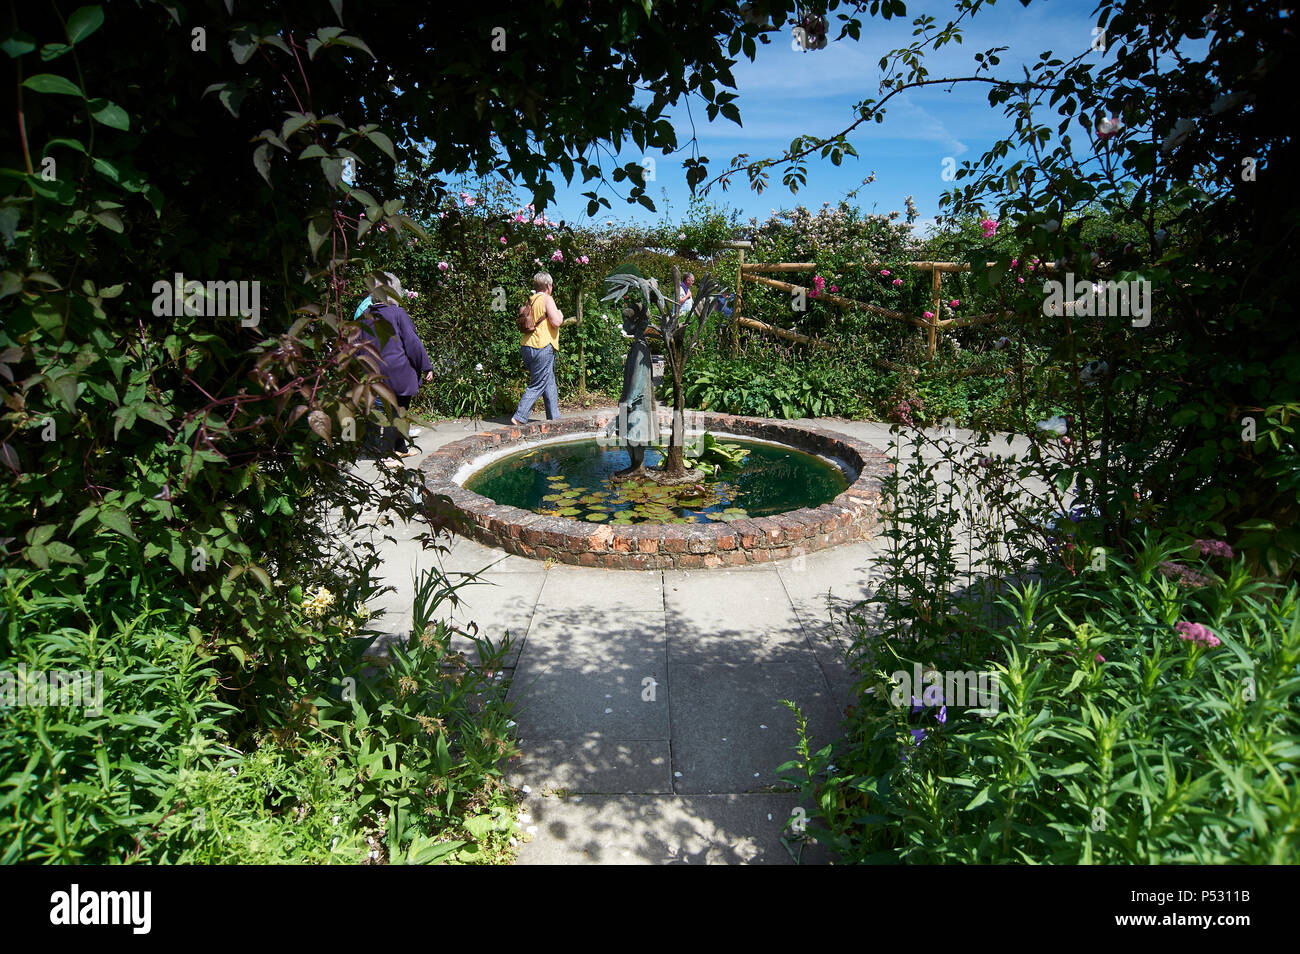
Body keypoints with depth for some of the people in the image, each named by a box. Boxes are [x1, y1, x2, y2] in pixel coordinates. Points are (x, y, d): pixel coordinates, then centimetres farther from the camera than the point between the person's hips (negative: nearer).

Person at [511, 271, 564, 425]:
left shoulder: (530, 301, 16)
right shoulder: (547, 299, -7)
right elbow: (556, 322, -17)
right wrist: (560, 315, 6)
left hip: (527, 347, 8)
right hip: (542, 347, -8)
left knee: (549, 384, 16)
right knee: (537, 386, -4)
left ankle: (554, 418, 20)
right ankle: (519, 417, -7)